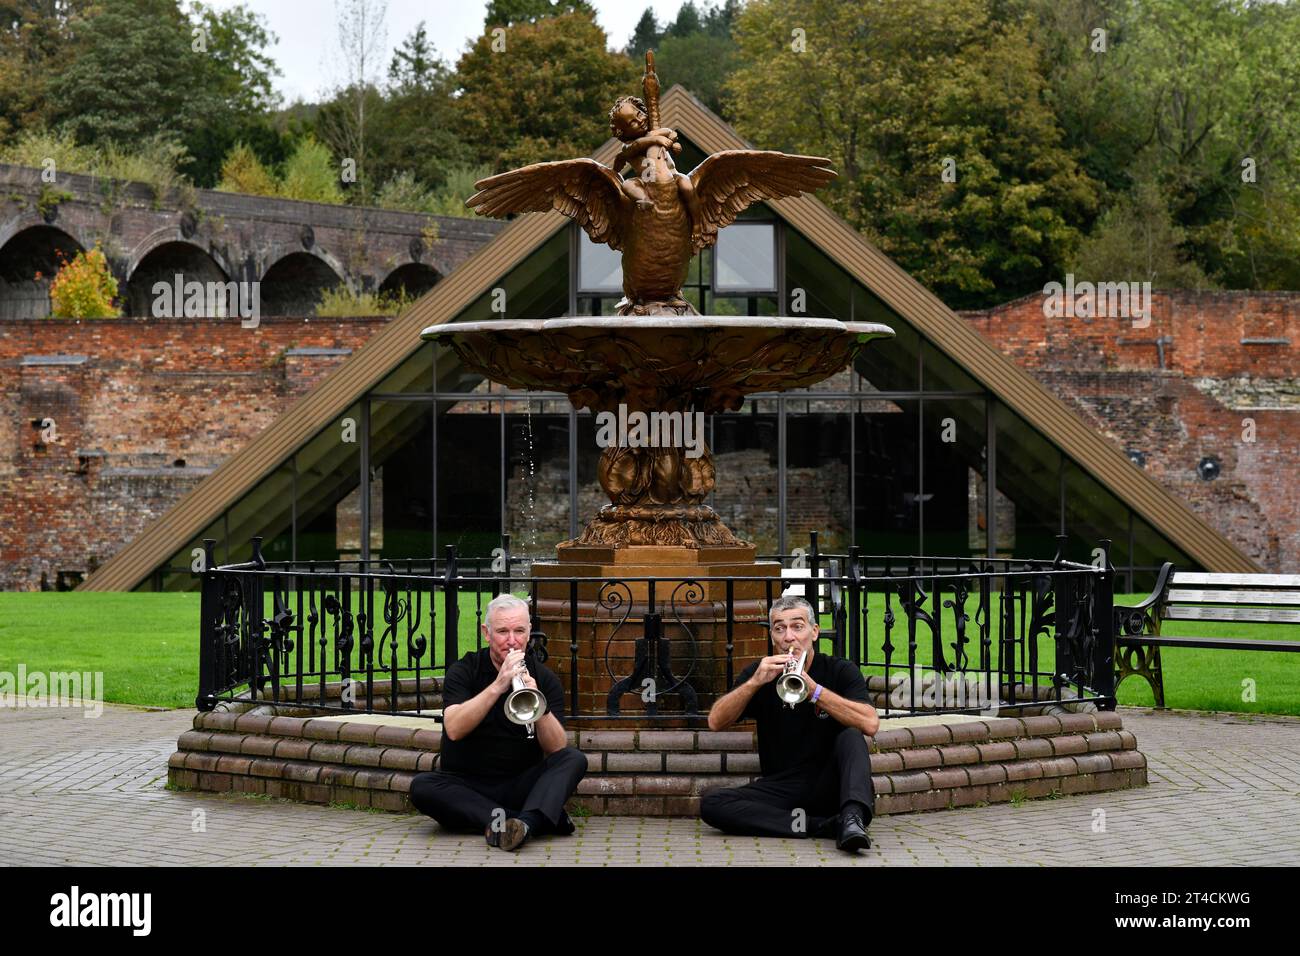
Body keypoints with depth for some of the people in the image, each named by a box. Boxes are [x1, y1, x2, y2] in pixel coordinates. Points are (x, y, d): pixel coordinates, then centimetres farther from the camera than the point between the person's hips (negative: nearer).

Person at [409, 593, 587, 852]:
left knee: (574, 759, -20)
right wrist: (497, 687, -26)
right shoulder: (463, 672, 0)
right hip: (466, 787, -1)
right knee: (422, 786, -30)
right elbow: (454, 730, -18)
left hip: (520, 786, 1)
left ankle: (526, 823, -46)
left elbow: (557, 748, -8)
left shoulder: (544, 678, 3)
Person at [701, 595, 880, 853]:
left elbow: (870, 724, -18)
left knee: (850, 736, -26)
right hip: (780, 789, 2)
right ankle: (824, 826, -28)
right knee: (711, 805, -23)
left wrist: (813, 689, -27)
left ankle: (852, 818, -44)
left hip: (828, 787, -2)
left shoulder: (840, 672, 1)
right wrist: (755, 682, -21)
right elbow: (716, 722, -6)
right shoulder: (760, 674, 7)